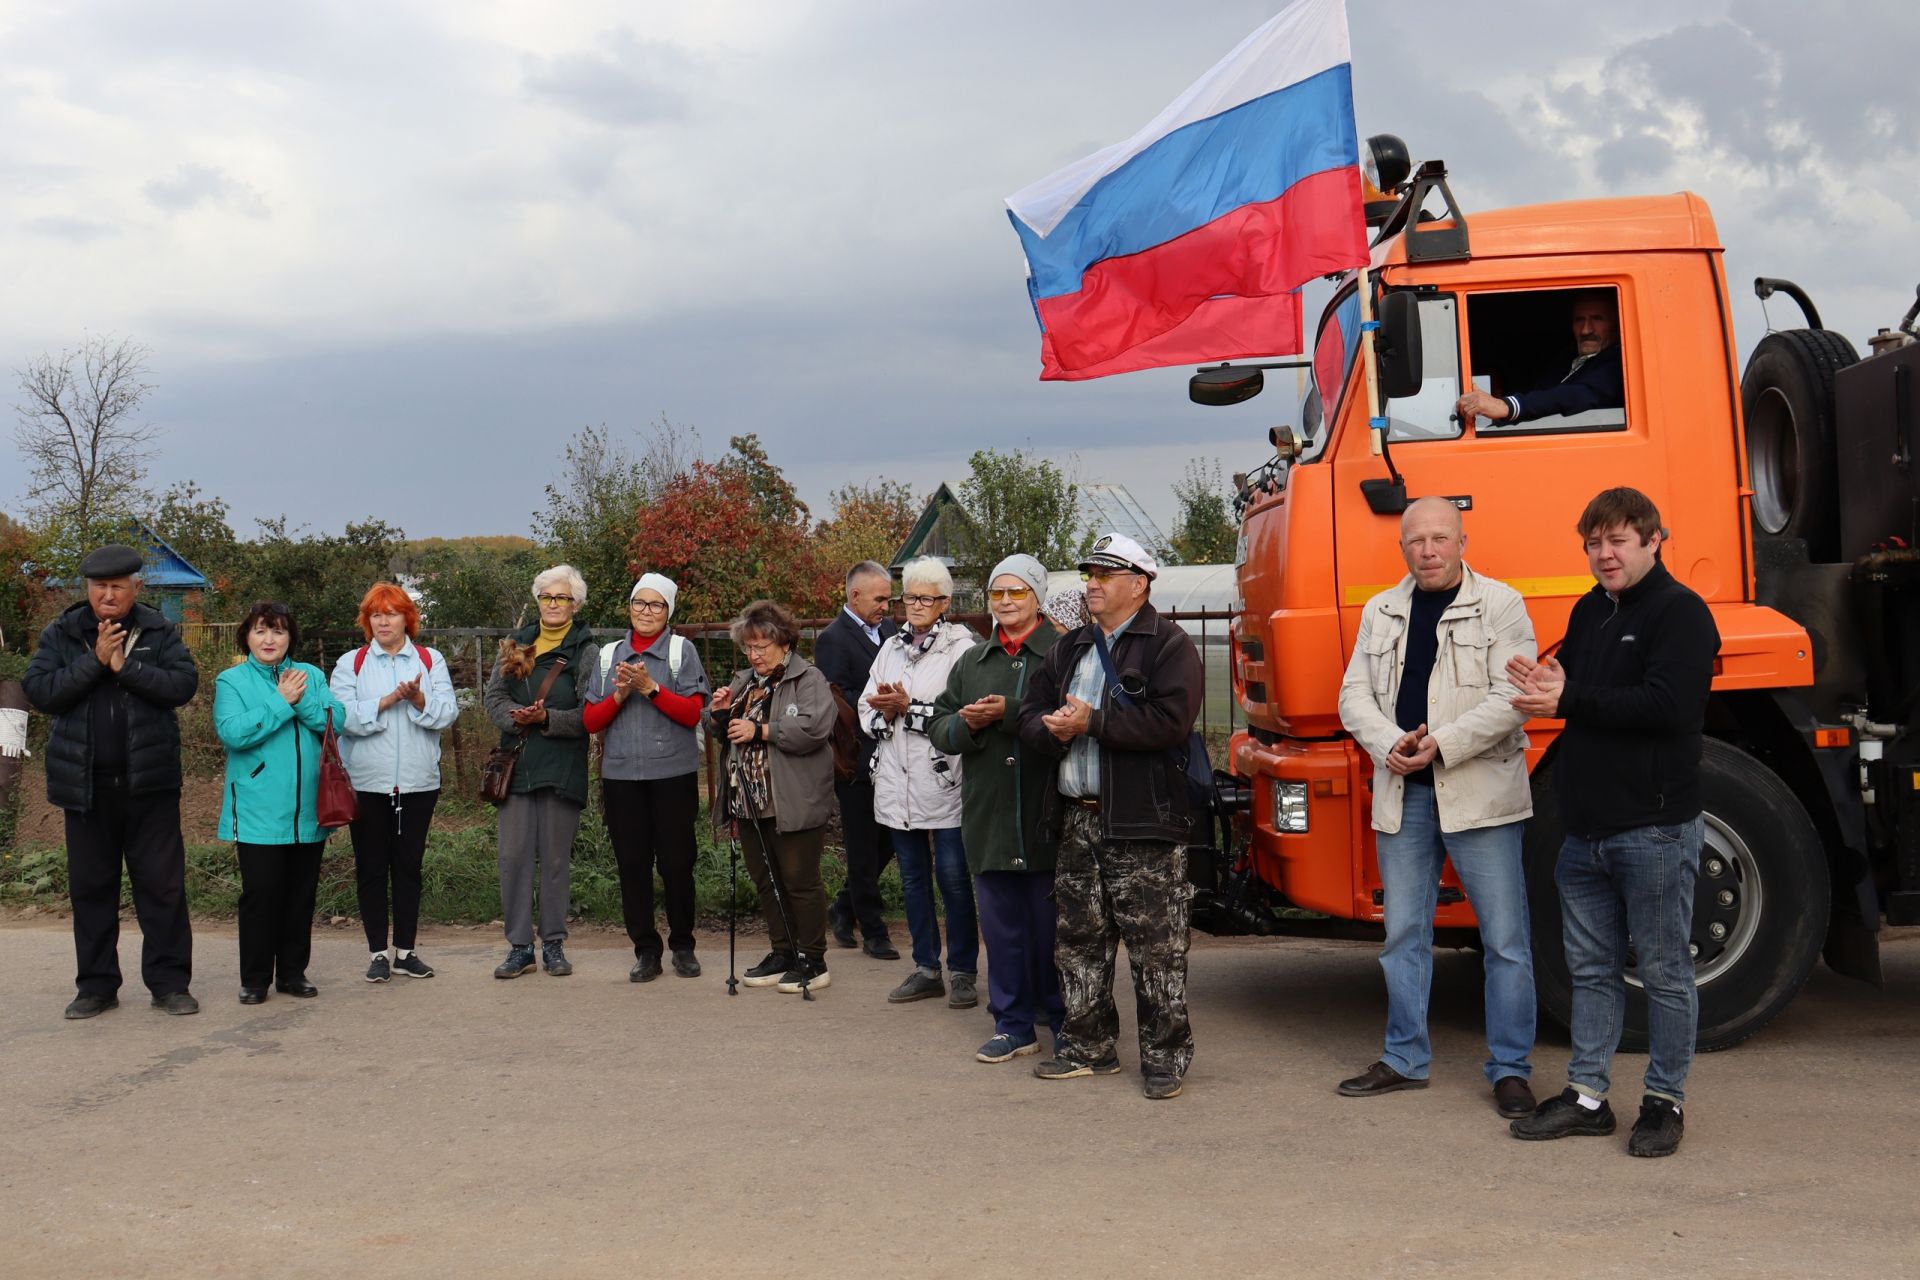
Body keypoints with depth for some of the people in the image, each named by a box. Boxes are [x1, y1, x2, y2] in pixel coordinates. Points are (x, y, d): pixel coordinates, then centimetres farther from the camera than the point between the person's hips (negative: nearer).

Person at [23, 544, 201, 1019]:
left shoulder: (160, 632, 2)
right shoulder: (61, 635, 3)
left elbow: (183, 684, -11)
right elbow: (39, 690, -8)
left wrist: (126, 665, -17)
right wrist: (95, 661, -15)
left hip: (149, 783, -1)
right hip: (86, 784, 1)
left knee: (162, 883, 1)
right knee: (90, 887, 9)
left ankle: (169, 982, 9)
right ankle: (96, 985, 19)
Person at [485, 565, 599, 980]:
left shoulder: (586, 653, 0)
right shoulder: (515, 645, 13)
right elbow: (494, 699, 6)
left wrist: (547, 718, -21)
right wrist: (519, 716, -14)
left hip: (563, 769, -3)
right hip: (517, 764, 3)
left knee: (556, 858, 4)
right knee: (514, 856, 0)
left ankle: (554, 944, 15)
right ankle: (519, 945, 9)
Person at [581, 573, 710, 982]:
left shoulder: (681, 650, 2)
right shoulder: (609, 655, 12)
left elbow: (692, 713, -7)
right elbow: (591, 720, 8)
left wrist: (651, 687, -16)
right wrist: (619, 695, -8)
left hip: (673, 774, -3)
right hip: (621, 775, 3)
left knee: (676, 863, 1)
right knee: (632, 865, 4)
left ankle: (683, 945, 17)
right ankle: (645, 950, 13)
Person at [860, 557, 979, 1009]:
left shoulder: (961, 647, -7)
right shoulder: (892, 647, 14)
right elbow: (866, 706, 12)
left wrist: (908, 707, -15)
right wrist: (886, 712, -9)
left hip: (943, 782, -6)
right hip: (897, 784, 6)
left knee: (954, 879, 0)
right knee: (913, 879, 13)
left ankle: (963, 972, 12)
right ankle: (926, 969, 24)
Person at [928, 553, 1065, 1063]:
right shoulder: (971, 662, 17)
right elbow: (938, 728, 16)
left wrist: (1010, 712, -18)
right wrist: (967, 723, -5)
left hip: (1048, 819, -5)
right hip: (989, 820, 5)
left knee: (1053, 926, 3)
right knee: (1002, 928, 10)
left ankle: (1067, 1024, 16)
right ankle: (1013, 1026, 20)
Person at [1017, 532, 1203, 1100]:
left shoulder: (1170, 646, -4)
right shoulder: (1068, 649, 18)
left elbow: (1170, 722, -19)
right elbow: (1030, 716, 15)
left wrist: (1093, 721, -16)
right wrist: (1054, 730, -9)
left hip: (1144, 823, -7)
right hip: (1078, 819, 7)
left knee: (1156, 947, -3)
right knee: (1079, 940, 13)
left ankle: (1165, 1056, 6)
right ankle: (1087, 1047, 24)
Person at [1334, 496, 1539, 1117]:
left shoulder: (1500, 605, -2)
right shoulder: (1381, 612, 13)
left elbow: (1511, 699, -12)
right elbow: (1355, 695, 8)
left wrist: (1440, 745, -19)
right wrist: (1390, 744, -11)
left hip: (1480, 793, -4)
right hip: (1402, 795, 5)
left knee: (1505, 938, -1)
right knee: (1404, 933, 12)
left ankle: (1509, 1068, 10)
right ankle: (1405, 1058, 23)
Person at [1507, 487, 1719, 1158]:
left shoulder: (1680, 612, -8)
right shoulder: (1590, 611, 16)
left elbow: (1667, 705, -21)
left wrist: (1570, 699, -18)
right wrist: (1544, 687, -3)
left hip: (1654, 829, -8)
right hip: (1586, 826, 8)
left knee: (1664, 970, 3)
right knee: (1592, 968, 13)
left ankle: (1665, 1101, 14)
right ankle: (1587, 1095, 21)